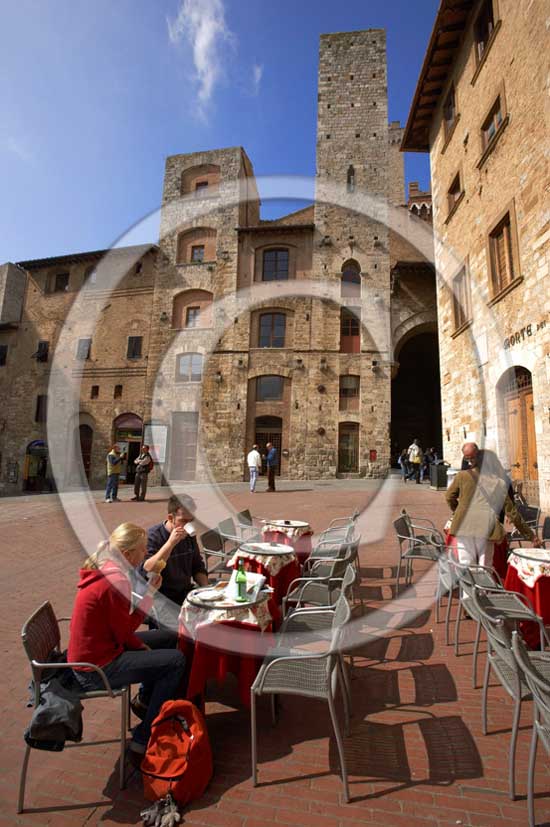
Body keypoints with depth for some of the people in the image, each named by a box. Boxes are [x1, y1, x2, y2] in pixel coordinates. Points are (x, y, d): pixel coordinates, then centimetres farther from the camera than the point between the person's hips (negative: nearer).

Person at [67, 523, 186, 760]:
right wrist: (148, 593, -15)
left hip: (94, 649, 10)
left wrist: (139, 645, 2)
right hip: (96, 669, -10)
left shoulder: (102, 570, 1)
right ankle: (144, 738, 3)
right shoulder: (115, 581, -28)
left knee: (164, 639, 19)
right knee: (175, 660, -11)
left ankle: (146, 703, 34)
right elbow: (123, 633, -19)